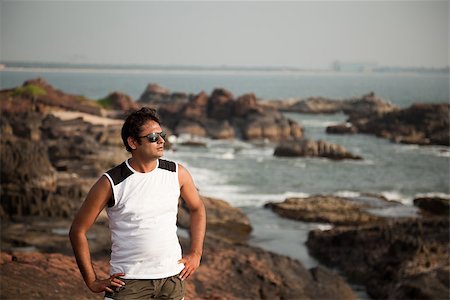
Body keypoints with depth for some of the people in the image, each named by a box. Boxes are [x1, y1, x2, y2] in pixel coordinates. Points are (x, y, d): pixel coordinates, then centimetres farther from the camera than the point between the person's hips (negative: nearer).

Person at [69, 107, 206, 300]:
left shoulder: (177, 174, 1)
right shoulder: (111, 183, -10)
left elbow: (197, 208, 20)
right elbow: (78, 230, -4)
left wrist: (195, 254, 10)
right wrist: (92, 282, -5)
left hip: (172, 277, 3)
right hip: (128, 280, -3)